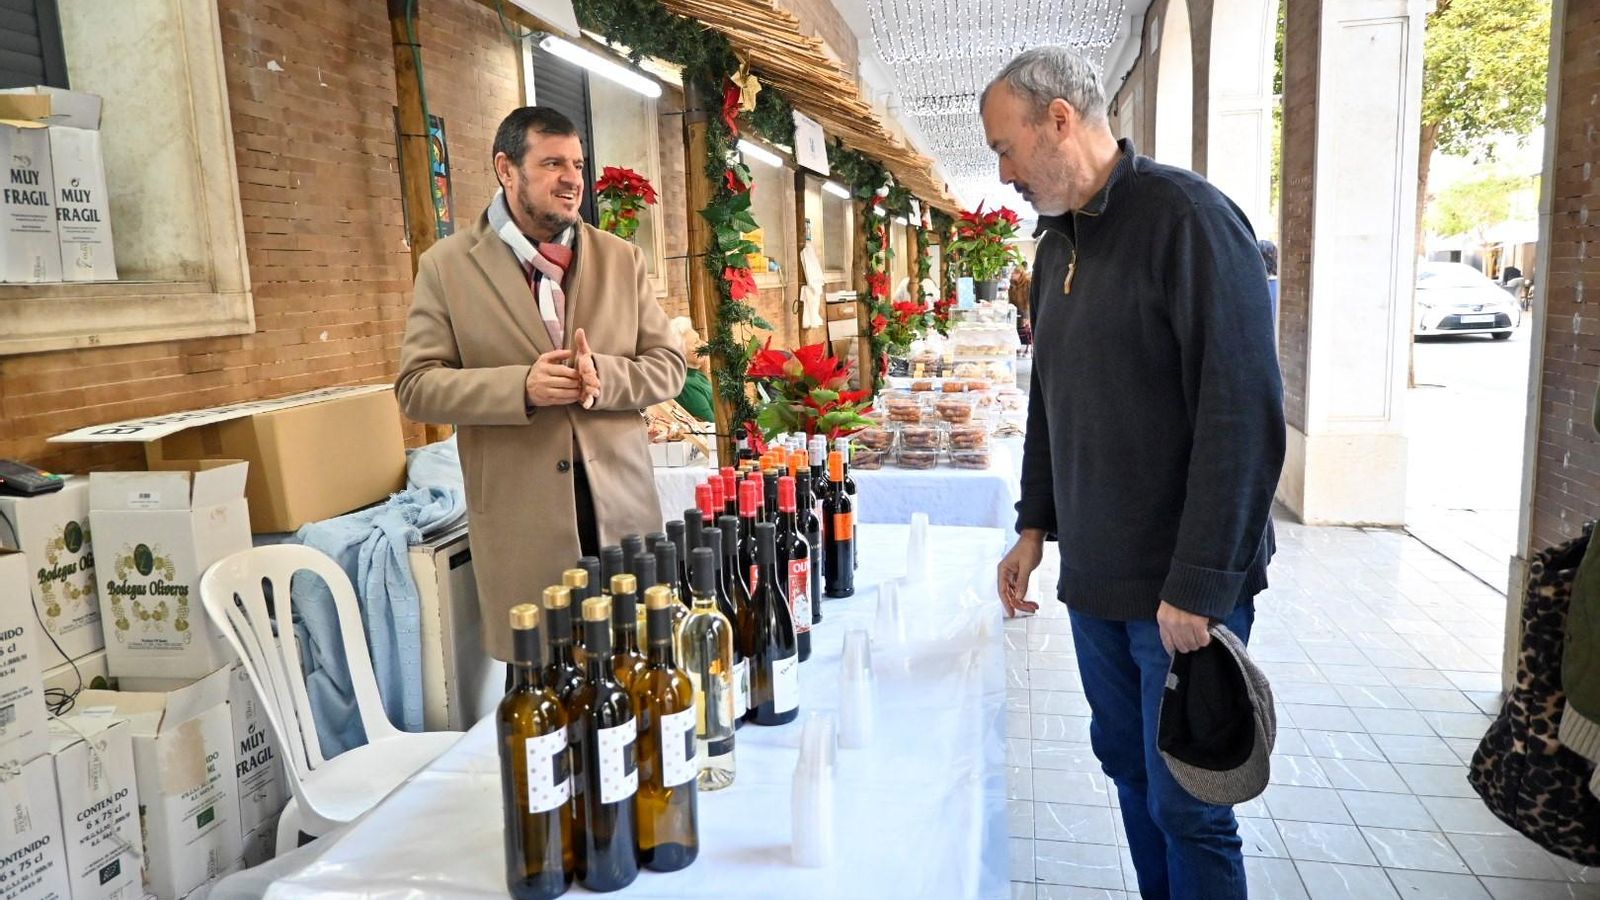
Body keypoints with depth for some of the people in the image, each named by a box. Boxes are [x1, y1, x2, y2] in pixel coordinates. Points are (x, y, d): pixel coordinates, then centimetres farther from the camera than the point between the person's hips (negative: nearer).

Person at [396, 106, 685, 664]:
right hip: (521, 517, -2)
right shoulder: (446, 266, 1)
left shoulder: (622, 259, 9)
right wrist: (521, 385, -18)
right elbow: (416, 385, -2)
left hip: (622, 502, 3)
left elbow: (668, 366, 8)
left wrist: (603, 375, -14)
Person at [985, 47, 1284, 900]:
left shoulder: (1187, 218, -14)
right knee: (1127, 764, 18)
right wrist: (1036, 525, 14)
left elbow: (1243, 414, -20)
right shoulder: (1057, 242, 11)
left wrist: (1200, 583, -20)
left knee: (1186, 805, 4)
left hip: (1180, 585, -7)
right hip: (1095, 576, 7)